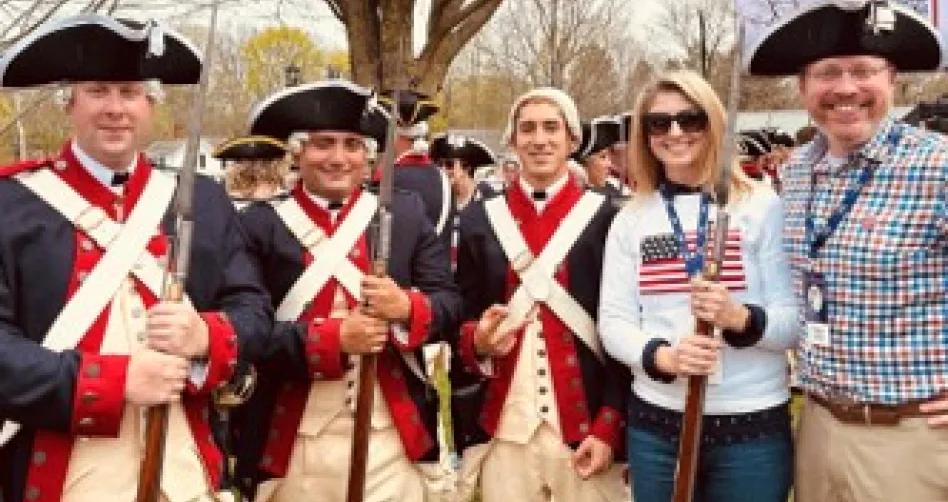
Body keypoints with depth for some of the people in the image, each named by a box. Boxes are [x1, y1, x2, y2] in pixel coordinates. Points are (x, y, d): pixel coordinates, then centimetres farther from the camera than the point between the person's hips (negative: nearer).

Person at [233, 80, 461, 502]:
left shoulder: (406, 213, 6)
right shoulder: (260, 223, -1)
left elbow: (449, 303, 4)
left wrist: (407, 307, -17)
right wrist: (331, 338, -20)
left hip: (393, 439, 2)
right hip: (293, 445, -1)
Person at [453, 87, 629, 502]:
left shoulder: (605, 217, -1)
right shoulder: (480, 219, 5)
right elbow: (462, 317, 10)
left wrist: (609, 427, -8)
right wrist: (477, 341, -12)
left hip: (587, 427, -1)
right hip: (501, 428, 2)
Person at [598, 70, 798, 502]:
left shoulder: (762, 206, -2)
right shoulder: (630, 219, 4)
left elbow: (795, 319, -4)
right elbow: (613, 322, 1)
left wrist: (740, 318, -23)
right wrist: (663, 355, -18)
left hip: (753, 425, -2)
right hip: (655, 422, 2)